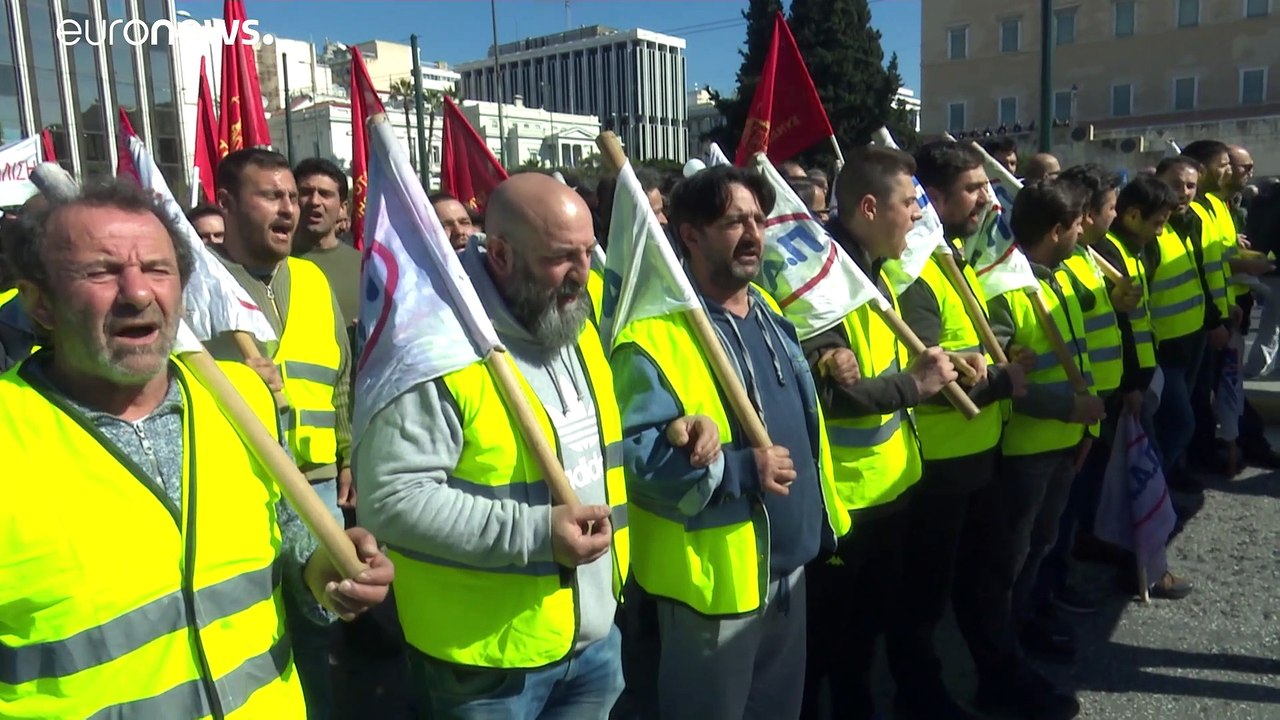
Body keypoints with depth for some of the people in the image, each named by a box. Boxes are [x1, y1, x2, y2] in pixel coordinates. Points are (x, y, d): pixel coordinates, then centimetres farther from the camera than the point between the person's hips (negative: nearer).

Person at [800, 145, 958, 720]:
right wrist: (910, 385, -22)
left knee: (871, 620, 25)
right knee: (825, 633, 9)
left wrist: (933, 371, 3)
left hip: (891, 481, 10)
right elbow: (820, 391, -29)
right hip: (842, 495, -10)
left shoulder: (875, 273, 9)